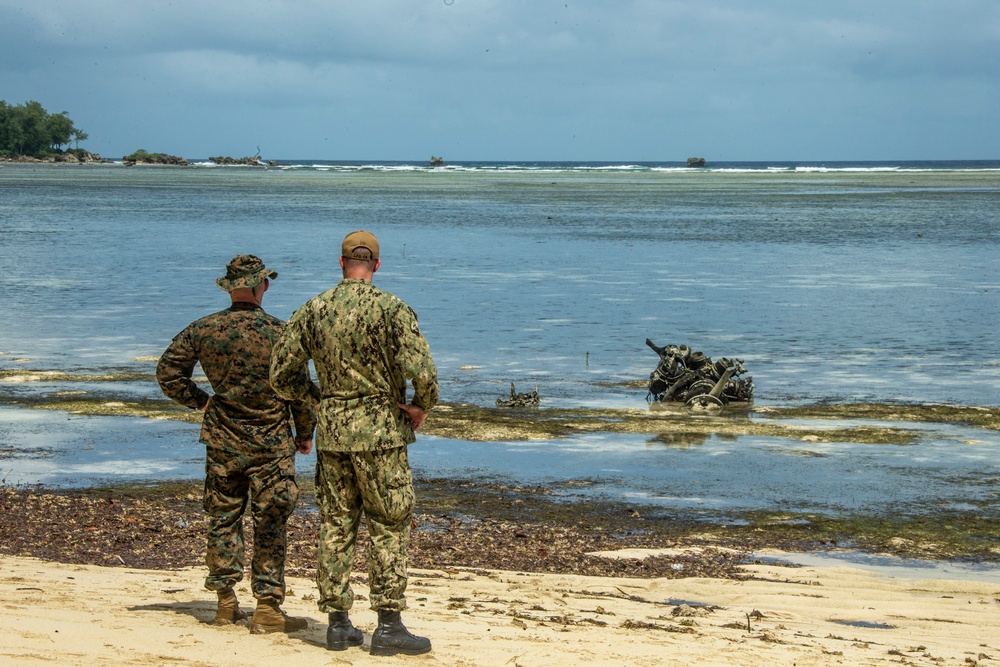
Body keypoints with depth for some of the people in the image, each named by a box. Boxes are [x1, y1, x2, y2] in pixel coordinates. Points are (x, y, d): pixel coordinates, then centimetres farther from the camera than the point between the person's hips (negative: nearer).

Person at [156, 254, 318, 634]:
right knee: (270, 524, 2)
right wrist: (305, 433, 5)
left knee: (223, 517, 14)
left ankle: (226, 602, 17)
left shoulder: (202, 330, -2)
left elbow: (168, 373, 4)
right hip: (271, 443, -3)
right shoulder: (278, 333, -13)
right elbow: (300, 388, -8)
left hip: (221, 441, 3)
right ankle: (267, 609, 1)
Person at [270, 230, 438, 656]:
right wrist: (422, 406, -2)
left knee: (335, 526, 11)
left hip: (331, 430, 4)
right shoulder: (391, 309, -11)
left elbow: (280, 373, 6)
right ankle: (388, 627, 0)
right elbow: (420, 371, -21)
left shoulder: (313, 311, 3)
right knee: (389, 527, 2)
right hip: (380, 430, -4)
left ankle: (338, 623, 13)